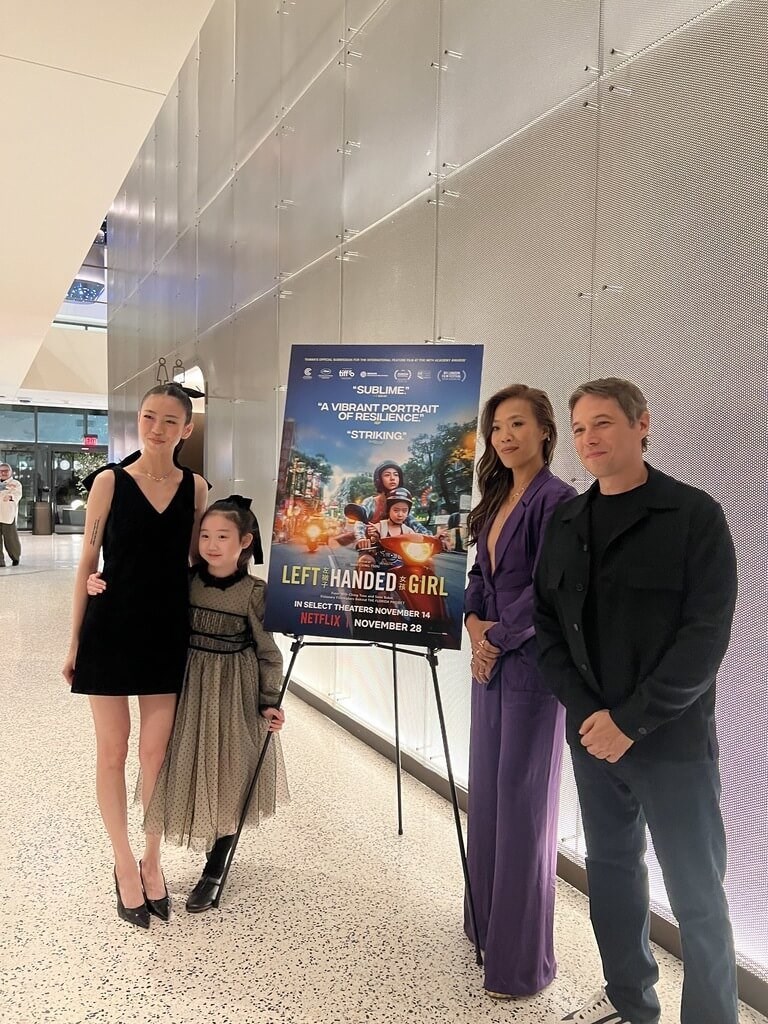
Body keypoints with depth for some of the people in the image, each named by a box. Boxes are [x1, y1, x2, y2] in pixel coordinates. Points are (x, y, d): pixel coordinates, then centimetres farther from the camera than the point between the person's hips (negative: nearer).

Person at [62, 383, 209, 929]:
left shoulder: (196, 487, 0)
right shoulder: (110, 481, -5)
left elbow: (197, 560, 8)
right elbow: (88, 563, -1)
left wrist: (204, 631, 6)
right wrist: (75, 641, 0)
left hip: (167, 631, 2)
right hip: (111, 629, -1)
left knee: (157, 753, 11)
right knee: (113, 753, 10)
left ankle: (152, 860, 32)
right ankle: (125, 865, 30)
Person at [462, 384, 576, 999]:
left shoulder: (556, 499, -13)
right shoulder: (496, 498, 12)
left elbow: (547, 591, -19)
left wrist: (498, 637, -12)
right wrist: (474, 624, -1)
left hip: (532, 663, -8)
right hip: (491, 659, 8)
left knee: (522, 803, 1)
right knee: (487, 792, 17)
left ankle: (522, 960, 18)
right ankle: (485, 922, 37)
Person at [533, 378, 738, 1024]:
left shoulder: (693, 515, -9)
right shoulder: (567, 524, 6)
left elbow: (706, 635, -14)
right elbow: (548, 625, 5)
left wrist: (631, 720, -16)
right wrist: (585, 711, -7)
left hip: (672, 741, -5)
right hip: (592, 734, 5)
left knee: (697, 898, 5)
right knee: (611, 868, 18)